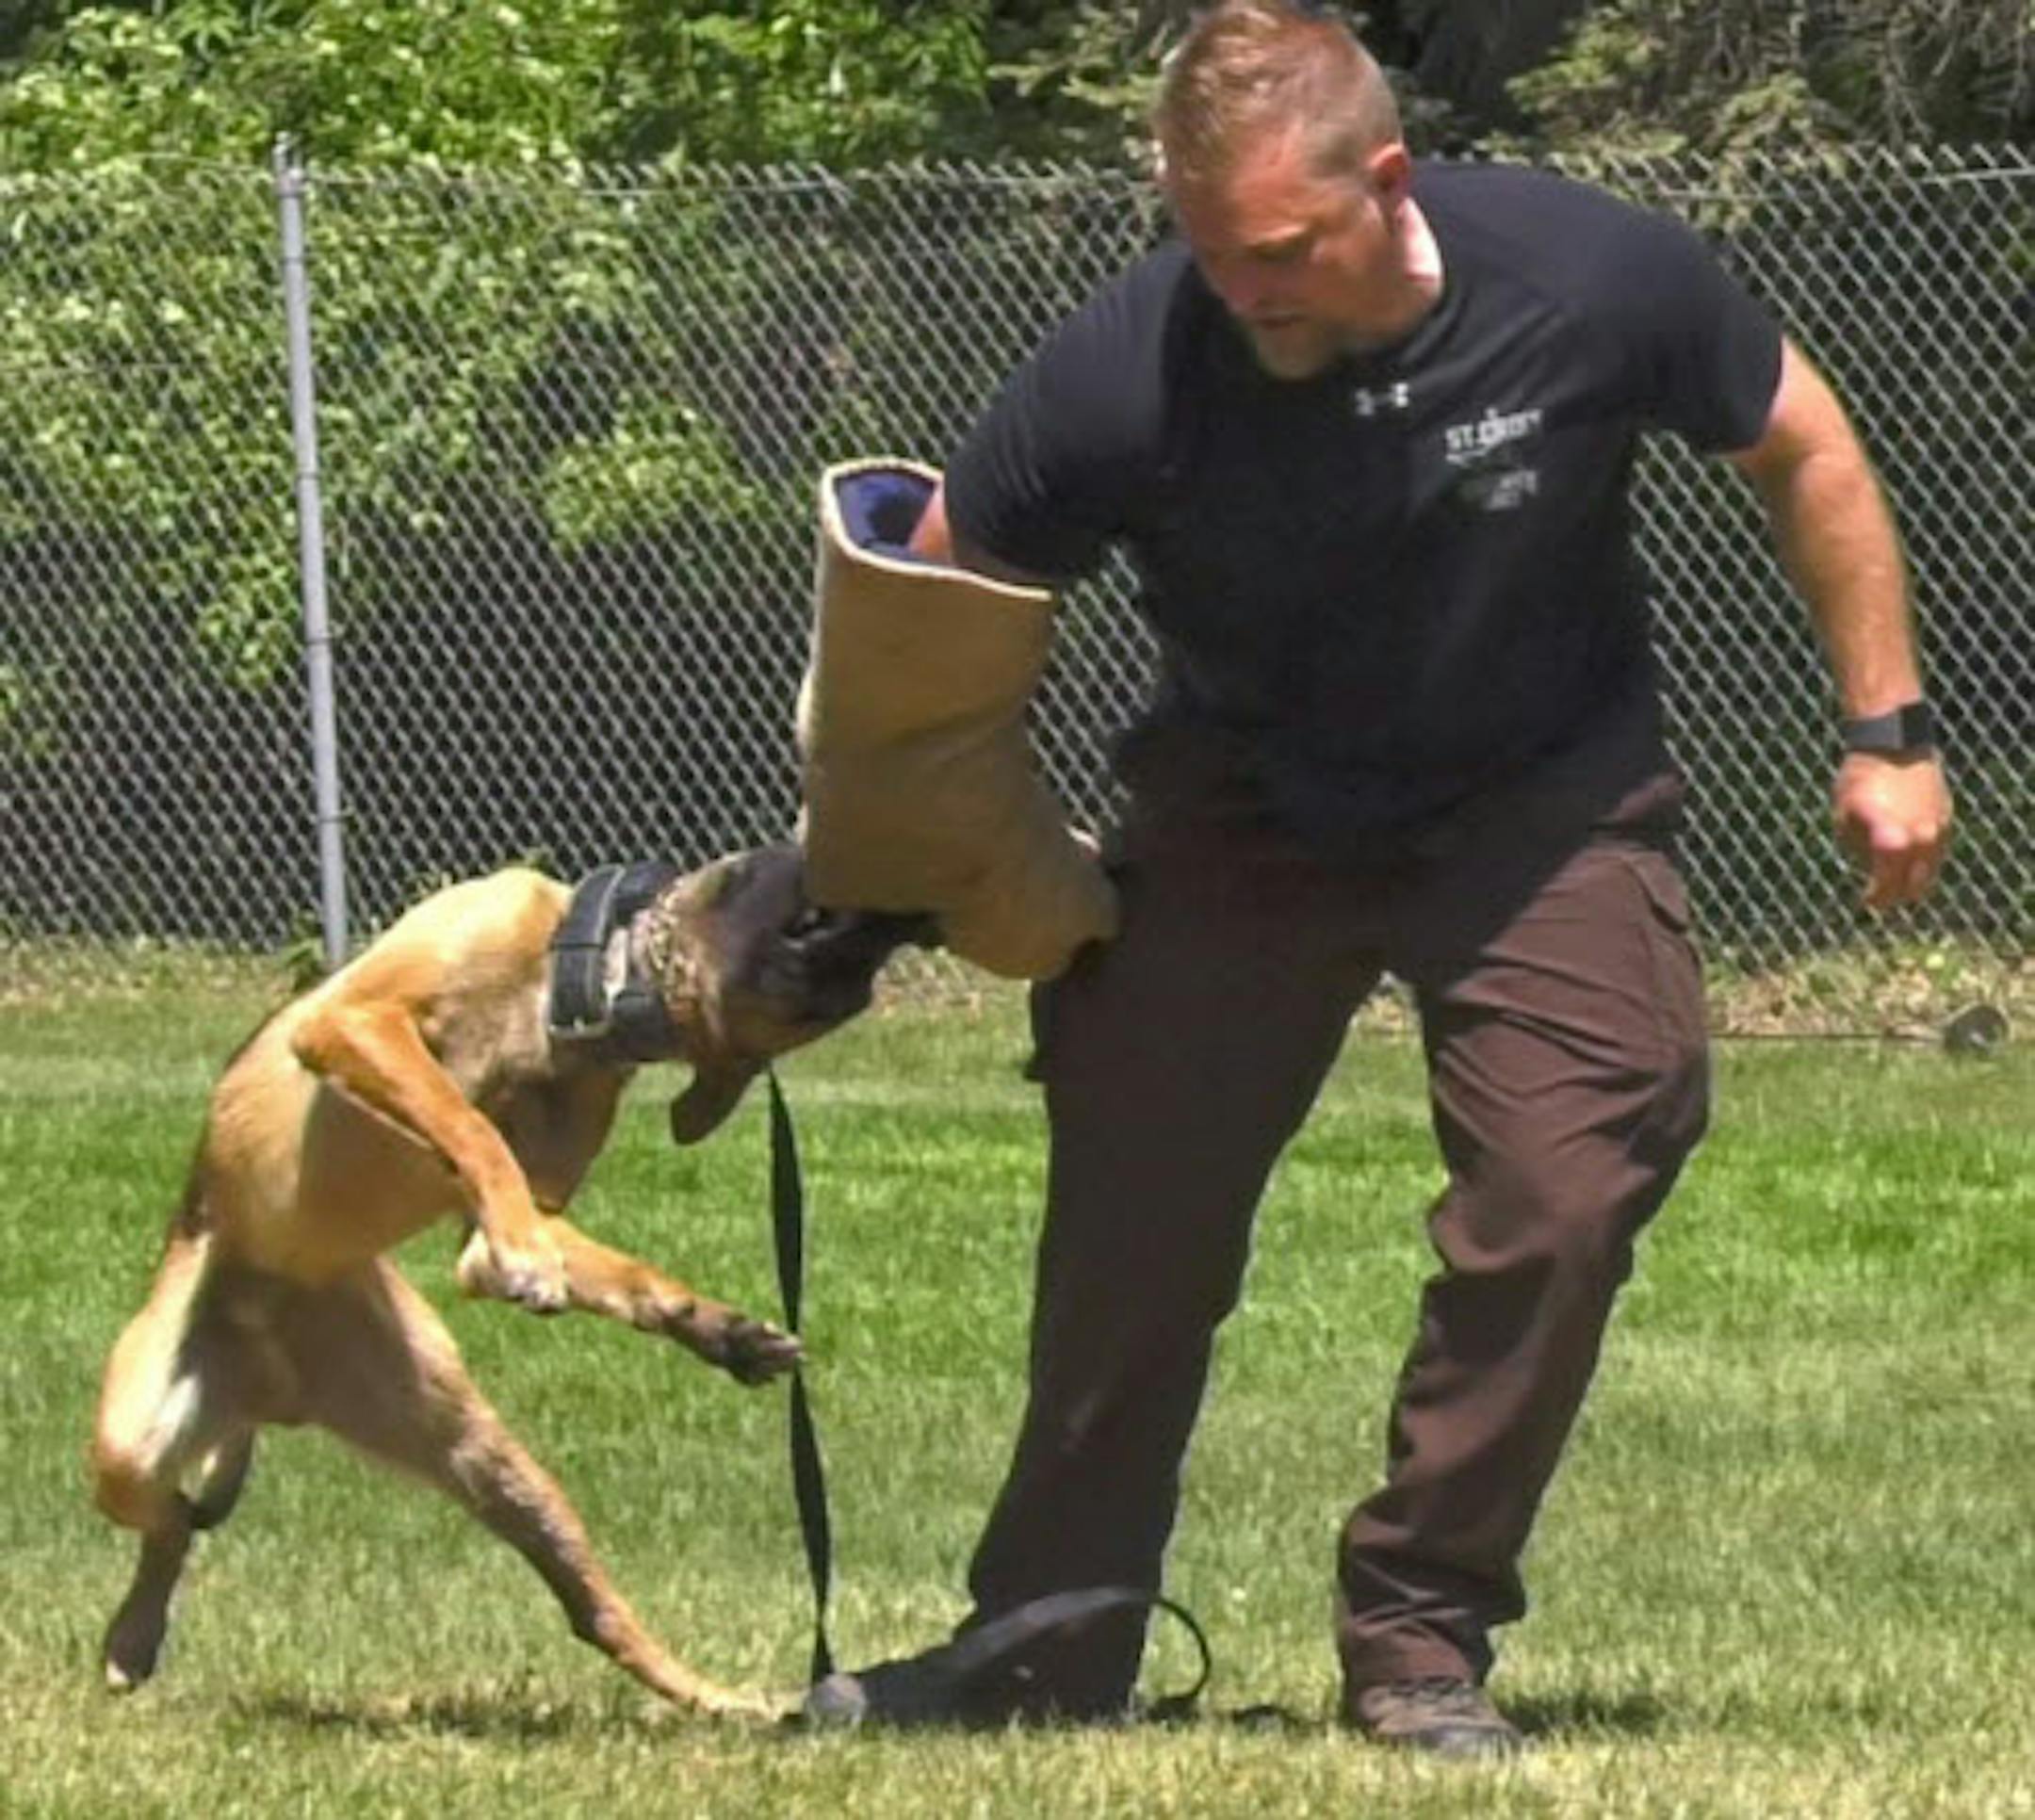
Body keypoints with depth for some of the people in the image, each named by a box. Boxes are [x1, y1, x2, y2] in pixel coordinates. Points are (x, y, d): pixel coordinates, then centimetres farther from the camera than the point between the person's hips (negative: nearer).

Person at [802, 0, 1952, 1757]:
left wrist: (1889, 731, -4)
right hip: (1244, 809, 0)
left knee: (1562, 1196, -15)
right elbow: (935, 603, -12)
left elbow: (1803, 449, -6)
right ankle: (1049, 1649, 15)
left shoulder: (1593, 279, -25)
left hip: (1545, 803, 0)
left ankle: (1421, 1643, -1)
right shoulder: (1124, 377, -28)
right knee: (1134, 1219, -2)